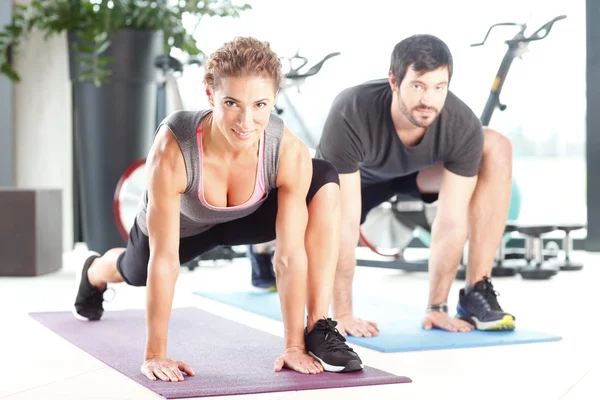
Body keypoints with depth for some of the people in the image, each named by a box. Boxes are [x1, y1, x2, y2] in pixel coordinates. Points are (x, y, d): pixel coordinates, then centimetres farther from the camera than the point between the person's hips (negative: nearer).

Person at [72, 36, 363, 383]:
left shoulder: (291, 154, -38)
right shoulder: (172, 149, -44)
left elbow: (291, 256, -30)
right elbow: (164, 260, -38)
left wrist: (295, 345, -29)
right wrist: (155, 353, -33)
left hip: (245, 217, 1)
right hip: (181, 224, 0)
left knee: (325, 183, -27)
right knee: (137, 273, 30)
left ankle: (318, 329, -23)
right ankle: (94, 272, 71)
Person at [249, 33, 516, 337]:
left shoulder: (463, 127, -36)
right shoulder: (350, 116, -43)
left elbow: (452, 222, -28)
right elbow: (344, 223, -39)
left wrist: (436, 307, -26)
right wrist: (342, 313, -35)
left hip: (417, 171, 2)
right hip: (355, 174, -1)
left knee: (497, 149, -25)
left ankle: (477, 293, -22)